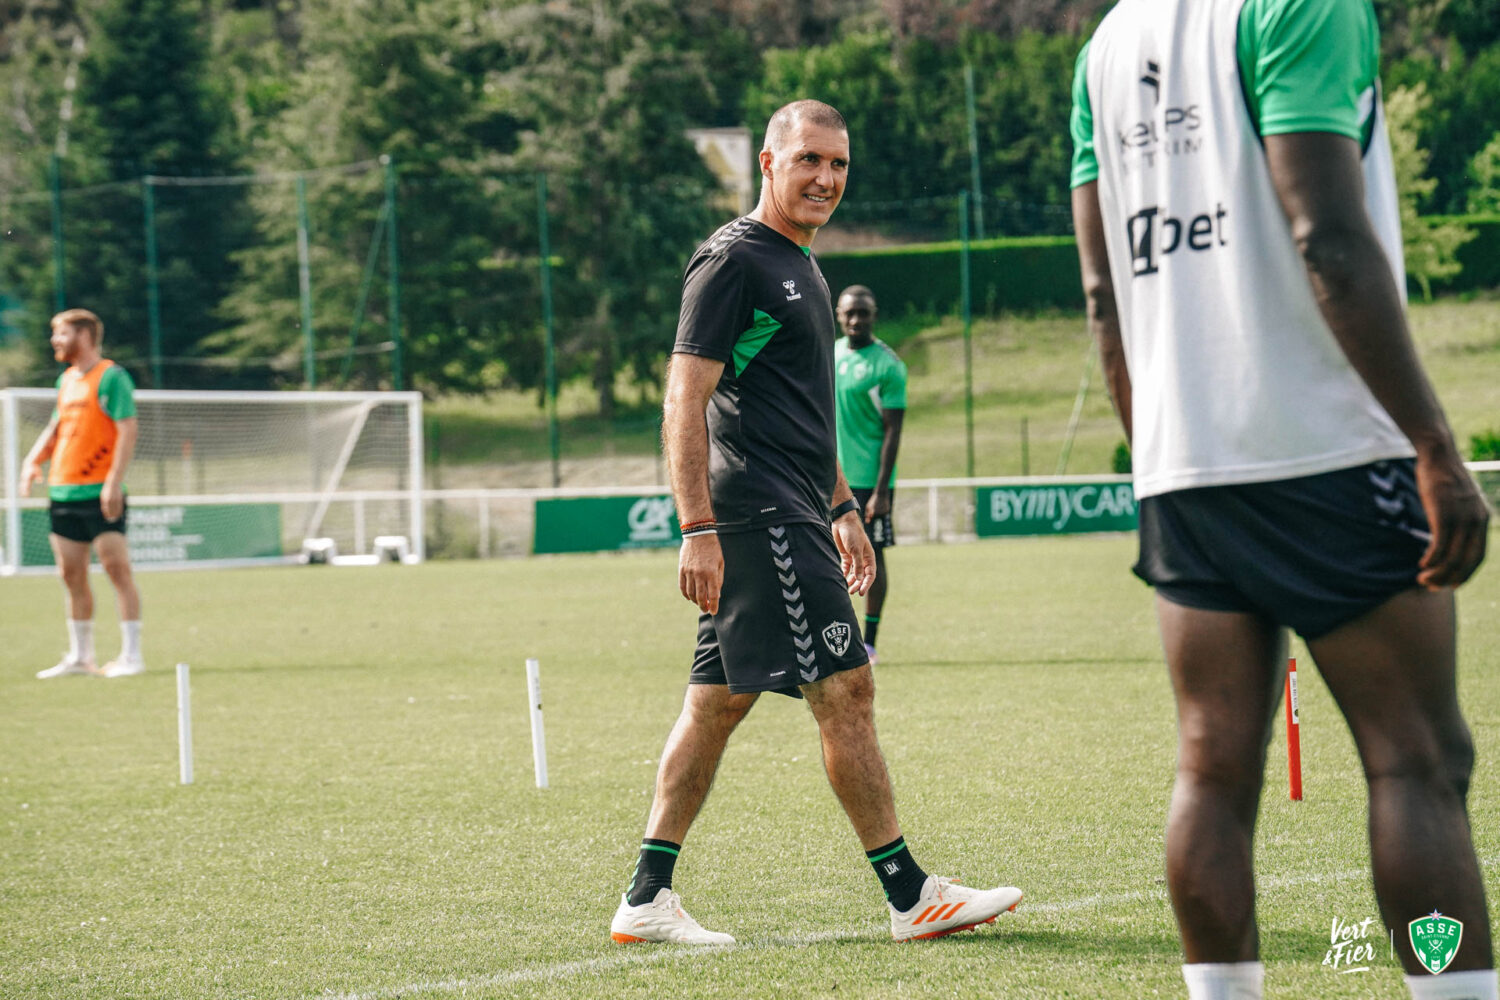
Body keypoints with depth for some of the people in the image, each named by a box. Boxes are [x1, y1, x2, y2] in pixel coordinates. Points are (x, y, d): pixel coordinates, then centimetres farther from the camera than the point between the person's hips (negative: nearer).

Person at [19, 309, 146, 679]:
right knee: (71, 574, 9)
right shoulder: (66, 380, 16)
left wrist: (114, 482, -21)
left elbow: (128, 430, -14)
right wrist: (34, 460, 9)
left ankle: (130, 655, -6)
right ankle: (79, 656, 16)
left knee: (117, 567, -8)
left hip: (100, 495, -8)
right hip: (63, 492, 8)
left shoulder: (111, 377, -8)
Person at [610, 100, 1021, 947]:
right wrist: (698, 527, -22)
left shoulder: (800, 265, 20)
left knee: (718, 702, 8)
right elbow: (686, 400, -16)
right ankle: (912, 897, -5)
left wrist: (842, 507, 27)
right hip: (756, 512, -10)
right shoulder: (732, 260, -10)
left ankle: (647, 900, 10)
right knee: (845, 688, -8)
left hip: (791, 515, 10)